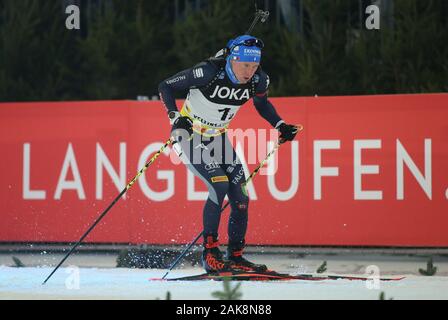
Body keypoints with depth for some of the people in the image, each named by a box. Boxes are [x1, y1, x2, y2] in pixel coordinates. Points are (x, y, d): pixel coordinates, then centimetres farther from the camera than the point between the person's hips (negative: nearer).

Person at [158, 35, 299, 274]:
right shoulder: (209, 72, -30)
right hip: (189, 137, -6)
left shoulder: (258, 79, -14)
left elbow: (262, 104, 10)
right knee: (219, 184, -23)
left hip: (217, 138, 6)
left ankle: (236, 257, 11)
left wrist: (280, 126, -2)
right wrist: (176, 117, -33)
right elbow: (166, 87, -21)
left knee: (240, 198, -3)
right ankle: (210, 253, -13)